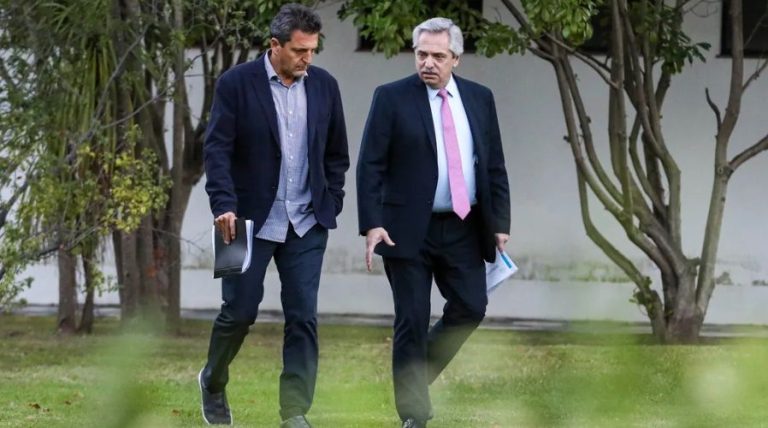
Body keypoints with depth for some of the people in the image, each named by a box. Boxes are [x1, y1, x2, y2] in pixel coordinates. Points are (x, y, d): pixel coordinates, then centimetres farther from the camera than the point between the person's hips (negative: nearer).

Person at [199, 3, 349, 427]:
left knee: (303, 318, -3)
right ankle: (213, 381, 29)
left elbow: (336, 153, 12)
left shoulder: (324, 85, 3)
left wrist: (330, 206, 5)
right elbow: (217, 149, -11)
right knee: (240, 310, 2)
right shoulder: (236, 83, -8)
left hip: (307, 224, 3)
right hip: (250, 220, -3)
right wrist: (224, 205, -22)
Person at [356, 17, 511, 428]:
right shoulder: (392, 97, -4)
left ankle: (416, 373, 25)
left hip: (464, 228, 4)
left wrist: (500, 222, 5)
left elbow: (495, 165, 11)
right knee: (412, 321, -1)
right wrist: (372, 224, -15)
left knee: (470, 308, 2)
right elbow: (370, 166, -7)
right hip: (409, 229, -4)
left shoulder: (479, 98, 8)